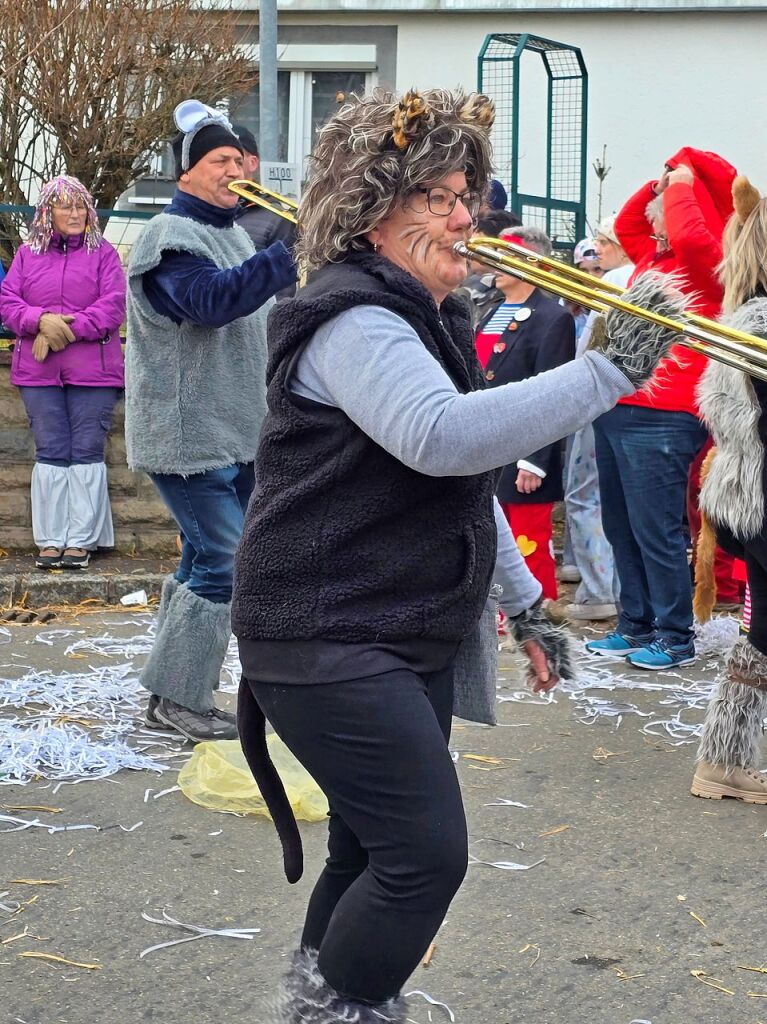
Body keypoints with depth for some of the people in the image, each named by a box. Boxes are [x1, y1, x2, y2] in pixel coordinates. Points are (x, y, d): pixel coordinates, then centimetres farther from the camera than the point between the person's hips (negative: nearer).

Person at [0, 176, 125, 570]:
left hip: (93, 372, -2)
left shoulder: (103, 253, 5)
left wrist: (67, 330, -15)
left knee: (86, 453, 0)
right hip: (39, 373, 2)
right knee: (50, 453, 4)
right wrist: (42, 321, -14)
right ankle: (50, 540, 9)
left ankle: (81, 540, 5)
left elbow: (113, 307, -6)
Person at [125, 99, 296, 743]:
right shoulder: (171, 237, -13)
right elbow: (212, 299, -32)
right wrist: (291, 255, -38)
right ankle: (177, 700, -3)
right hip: (189, 436, -10)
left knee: (204, 562, 14)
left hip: (234, 435, 10)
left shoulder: (231, 235, 18)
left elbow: (253, 323, 28)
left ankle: (179, 696, 23)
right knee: (225, 565, -12)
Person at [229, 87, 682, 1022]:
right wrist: (606, 374, -35)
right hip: (328, 641, -10)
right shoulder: (354, 320, -18)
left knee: (375, 854, 17)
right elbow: (442, 437, -36)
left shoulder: (428, 317, 16)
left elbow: (461, 484, 23)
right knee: (425, 852, -14)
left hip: (413, 640, 10)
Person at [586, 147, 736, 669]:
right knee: (621, 527, 14)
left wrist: (680, 185, -11)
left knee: (655, 531, -6)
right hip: (617, 410, 9)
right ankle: (636, 624, 23)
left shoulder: (706, 266, -7)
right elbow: (624, 225, 34)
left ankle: (676, 636, 3)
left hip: (660, 418, -9)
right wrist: (657, 185, 19)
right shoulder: (652, 257, 17)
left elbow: (689, 235, -28)